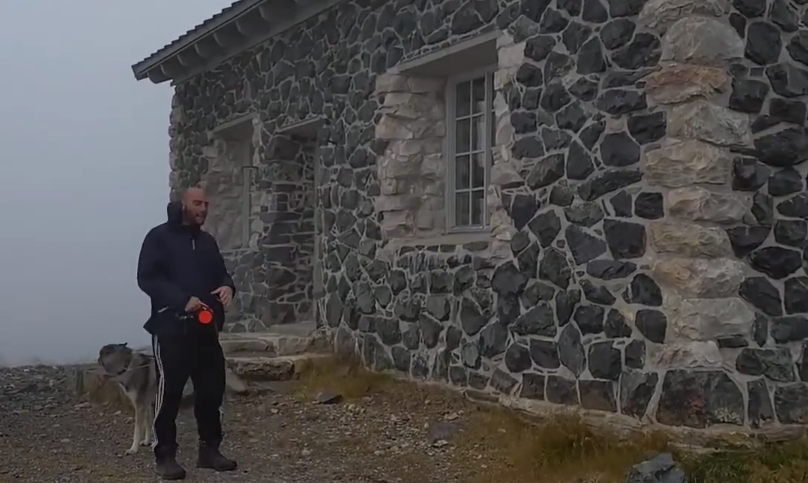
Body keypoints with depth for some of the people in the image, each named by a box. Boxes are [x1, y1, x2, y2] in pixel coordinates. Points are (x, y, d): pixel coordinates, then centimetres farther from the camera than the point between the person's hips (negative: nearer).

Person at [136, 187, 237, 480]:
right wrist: (182, 299, -22)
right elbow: (146, 278, -11)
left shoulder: (207, 241, 17)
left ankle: (209, 449, 19)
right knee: (169, 390, -5)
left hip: (206, 327, 6)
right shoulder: (159, 237, -3)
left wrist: (227, 286, -4)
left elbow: (220, 272, 22)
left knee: (212, 388, 8)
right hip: (171, 327, -6)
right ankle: (164, 455, 5)